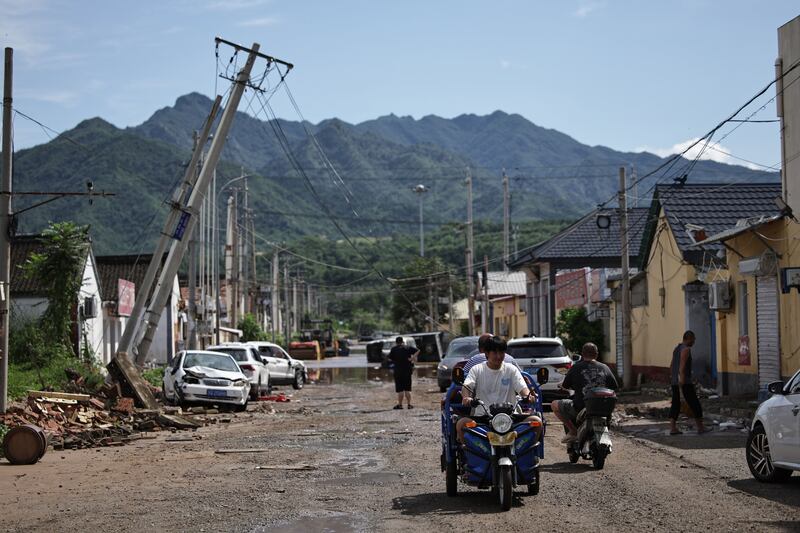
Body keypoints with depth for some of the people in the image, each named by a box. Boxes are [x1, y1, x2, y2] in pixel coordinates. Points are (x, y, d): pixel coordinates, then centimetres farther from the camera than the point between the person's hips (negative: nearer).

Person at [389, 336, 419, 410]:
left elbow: (390, 359, -1)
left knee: (400, 389, 1)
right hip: (408, 370, 3)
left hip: (398, 371, -3)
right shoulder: (408, 348, 4)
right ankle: (409, 404, 8)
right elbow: (417, 351, 0)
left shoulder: (394, 349, -4)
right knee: (407, 389, 9)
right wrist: (413, 357, -5)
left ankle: (400, 404, 1)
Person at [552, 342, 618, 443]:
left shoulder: (576, 367, -1)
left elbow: (564, 386, 7)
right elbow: (614, 388, 12)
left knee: (555, 405, 15)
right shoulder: (604, 368, 6)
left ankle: (573, 431, 2)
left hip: (580, 408, -4)